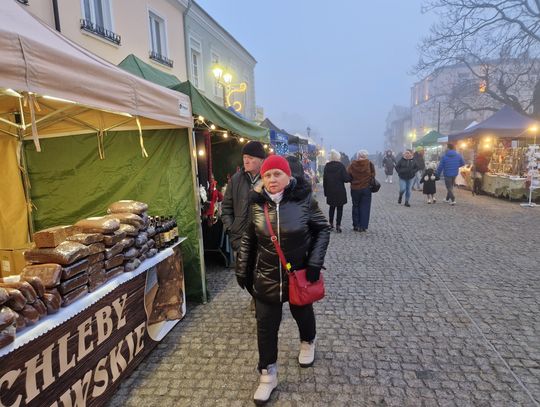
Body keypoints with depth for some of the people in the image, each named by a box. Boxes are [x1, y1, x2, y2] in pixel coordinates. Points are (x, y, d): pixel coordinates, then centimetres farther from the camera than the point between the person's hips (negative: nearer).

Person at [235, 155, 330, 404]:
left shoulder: (303, 199, -16)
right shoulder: (257, 203, -8)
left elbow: (323, 229, -6)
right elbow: (248, 239, 3)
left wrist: (315, 262, -13)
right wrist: (242, 269, 5)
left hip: (299, 274, -1)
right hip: (266, 277, 2)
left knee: (303, 313, 23)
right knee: (265, 326, 7)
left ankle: (308, 343, 56)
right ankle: (268, 375, 29)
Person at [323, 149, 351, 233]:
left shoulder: (327, 166, 3)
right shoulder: (341, 166, -11)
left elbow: (324, 180, 5)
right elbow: (346, 178, -14)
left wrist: (325, 191, 11)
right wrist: (350, 177, 8)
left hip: (330, 191, 4)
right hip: (340, 191, -4)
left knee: (332, 207, 17)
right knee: (340, 208, 4)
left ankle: (331, 224, 22)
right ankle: (338, 225, 2)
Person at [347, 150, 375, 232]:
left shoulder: (353, 164, -8)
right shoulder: (369, 164, -8)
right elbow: (373, 175, -3)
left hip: (355, 189, 1)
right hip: (366, 188, 0)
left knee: (356, 206, 13)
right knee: (365, 207, 6)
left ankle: (356, 226, 14)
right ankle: (363, 226, 6)